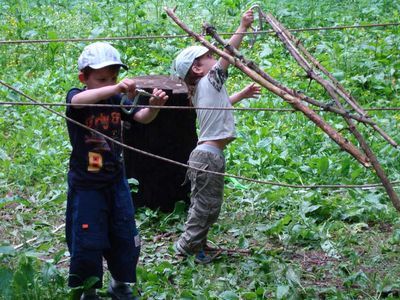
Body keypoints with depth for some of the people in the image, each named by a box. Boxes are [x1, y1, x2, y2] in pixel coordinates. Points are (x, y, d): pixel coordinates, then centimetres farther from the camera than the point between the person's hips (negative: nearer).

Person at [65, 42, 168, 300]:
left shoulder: (118, 100, -1)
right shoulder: (77, 98, -13)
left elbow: (142, 117, -12)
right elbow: (79, 100, -37)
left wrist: (154, 106, -36)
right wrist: (116, 89, -52)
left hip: (116, 182, 4)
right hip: (86, 185, -4)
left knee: (125, 238, 11)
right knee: (87, 243, 1)